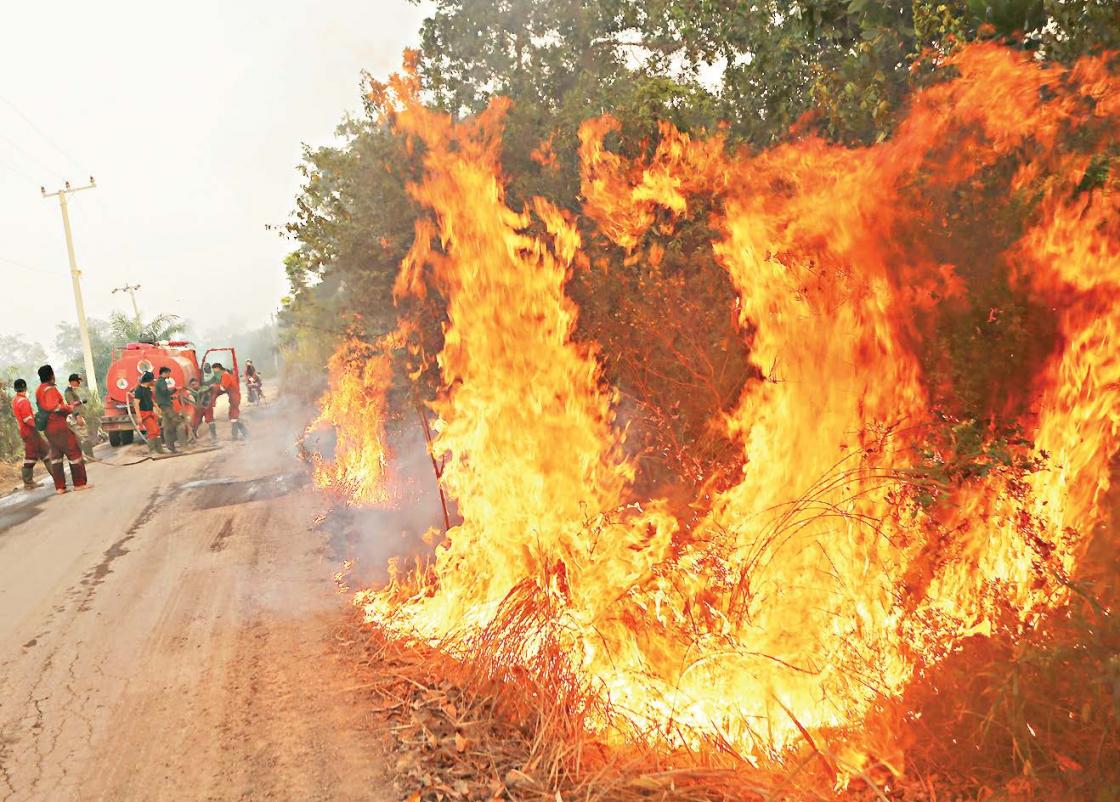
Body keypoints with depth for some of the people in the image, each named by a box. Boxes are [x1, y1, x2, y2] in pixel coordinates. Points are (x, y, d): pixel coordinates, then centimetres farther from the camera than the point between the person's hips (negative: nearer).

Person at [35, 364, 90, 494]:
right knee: (74, 452, -1)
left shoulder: (39, 391, 16)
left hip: (48, 428, 9)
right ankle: (79, 483, 0)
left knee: (56, 455, 12)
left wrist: (68, 405, 19)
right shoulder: (50, 389, -14)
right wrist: (69, 408, -14)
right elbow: (53, 406, -27)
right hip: (58, 425, -9)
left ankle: (59, 487, 12)